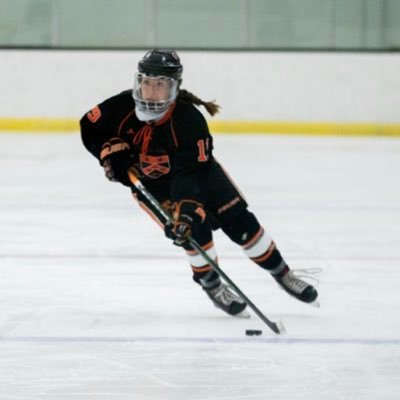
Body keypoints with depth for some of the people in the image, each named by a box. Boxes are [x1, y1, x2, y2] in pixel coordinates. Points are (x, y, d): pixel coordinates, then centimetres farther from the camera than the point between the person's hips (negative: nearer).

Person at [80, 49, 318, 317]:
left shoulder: (190, 121, -36)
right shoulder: (122, 107, -27)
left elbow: (191, 173, -42)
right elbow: (90, 128, -9)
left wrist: (187, 209, -55)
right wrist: (111, 152, -24)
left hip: (197, 167, 0)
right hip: (147, 182, 0)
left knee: (239, 221, -4)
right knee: (193, 228, -22)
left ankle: (282, 274, 15)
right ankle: (211, 285, -1)